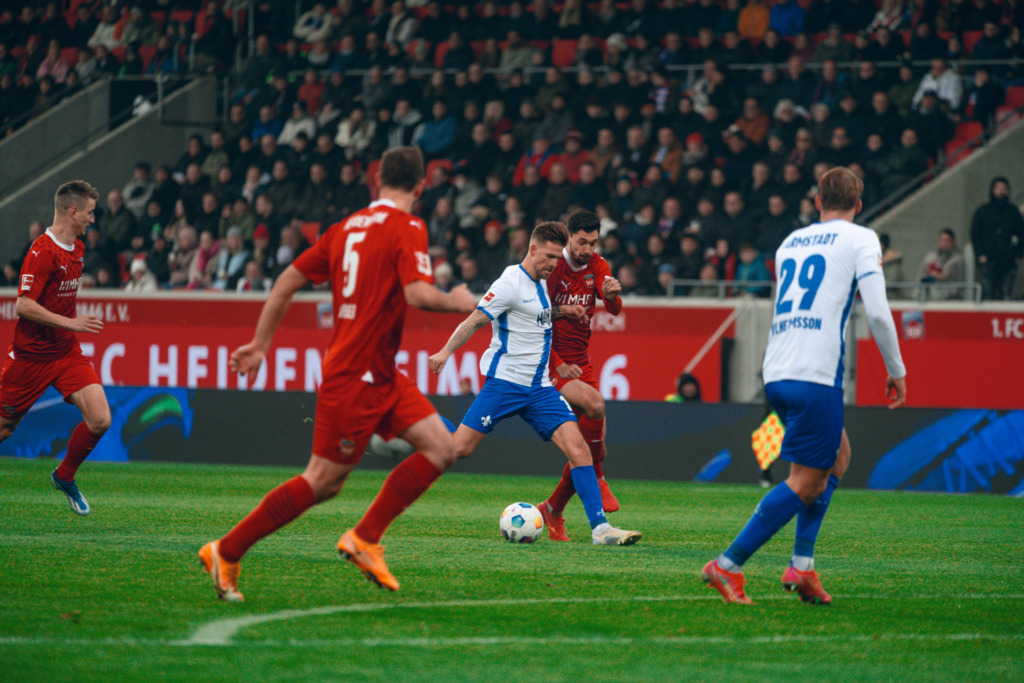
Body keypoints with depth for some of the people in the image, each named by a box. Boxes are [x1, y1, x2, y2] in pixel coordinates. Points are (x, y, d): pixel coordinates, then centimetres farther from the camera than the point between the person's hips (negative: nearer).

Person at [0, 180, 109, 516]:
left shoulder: (77, 248, 8)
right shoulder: (42, 251, -19)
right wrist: (70, 323, -26)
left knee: (100, 419, -9)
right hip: (31, 355, -7)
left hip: (67, 353, 7)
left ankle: (65, 476, 13)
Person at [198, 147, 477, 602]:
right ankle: (226, 553, 4)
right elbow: (418, 295, -25)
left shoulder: (348, 227, 12)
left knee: (441, 449, 4)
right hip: (356, 376, -9)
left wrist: (260, 344, 19)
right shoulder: (407, 228, -11)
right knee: (322, 482, -3)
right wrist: (458, 303, -5)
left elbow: (288, 281, 13)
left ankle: (365, 539, 4)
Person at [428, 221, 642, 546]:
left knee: (577, 446, -10)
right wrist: (446, 352, -20)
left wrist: (561, 310, 19)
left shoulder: (539, 284, 14)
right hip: (504, 382, -7)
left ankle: (600, 527, -14)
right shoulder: (511, 283, -10)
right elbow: (475, 319, -12)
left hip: (539, 388, 7)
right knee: (459, 449, -12)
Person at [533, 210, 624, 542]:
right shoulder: (552, 268, -11)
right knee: (594, 403, -32)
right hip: (551, 361, -6)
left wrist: (611, 295, -35)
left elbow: (615, 310, -11)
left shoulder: (597, 268, 4)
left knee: (593, 446, 1)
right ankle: (596, 478, -14)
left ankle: (552, 511, 16)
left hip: (581, 361, 6)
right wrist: (557, 365, -15)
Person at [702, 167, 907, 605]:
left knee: (837, 455, 21)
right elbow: (876, 311, -6)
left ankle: (802, 564, 10)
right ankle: (728, 566, -10)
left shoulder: (790, 242, 21)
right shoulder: (860, 240, 3)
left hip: (775, 372, 7)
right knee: (806, 482, -3)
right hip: (815, 375, -7)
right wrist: (896, 370, 5)